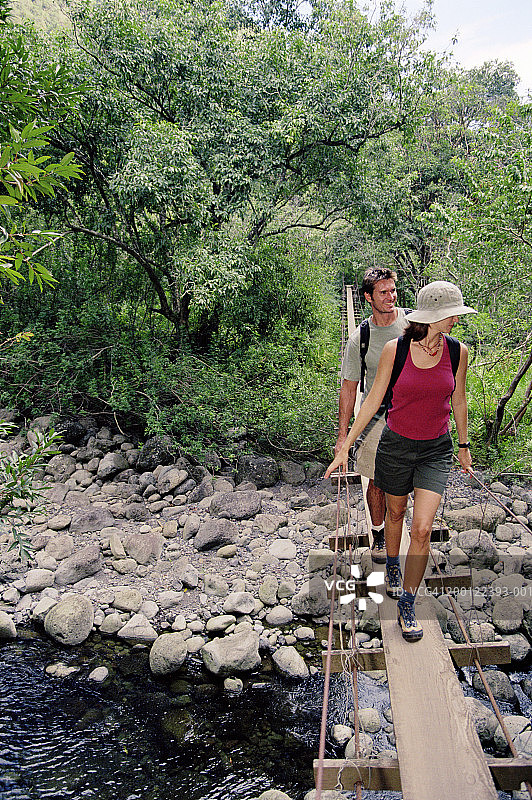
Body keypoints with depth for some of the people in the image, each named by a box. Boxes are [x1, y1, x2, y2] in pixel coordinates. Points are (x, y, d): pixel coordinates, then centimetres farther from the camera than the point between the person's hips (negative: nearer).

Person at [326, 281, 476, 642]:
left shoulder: (457, 351, -6)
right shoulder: (395, 349, -12)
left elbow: (458, 400, 8)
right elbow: (373, 400, -6)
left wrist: (464, 445, 17)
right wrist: (346, 447, -5)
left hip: (436, 450, 1)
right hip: (396, 445, 0)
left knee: (422, 529, -8)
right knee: (395, 513, 19)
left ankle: (407, 606, 9)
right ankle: (392, 566, 50)